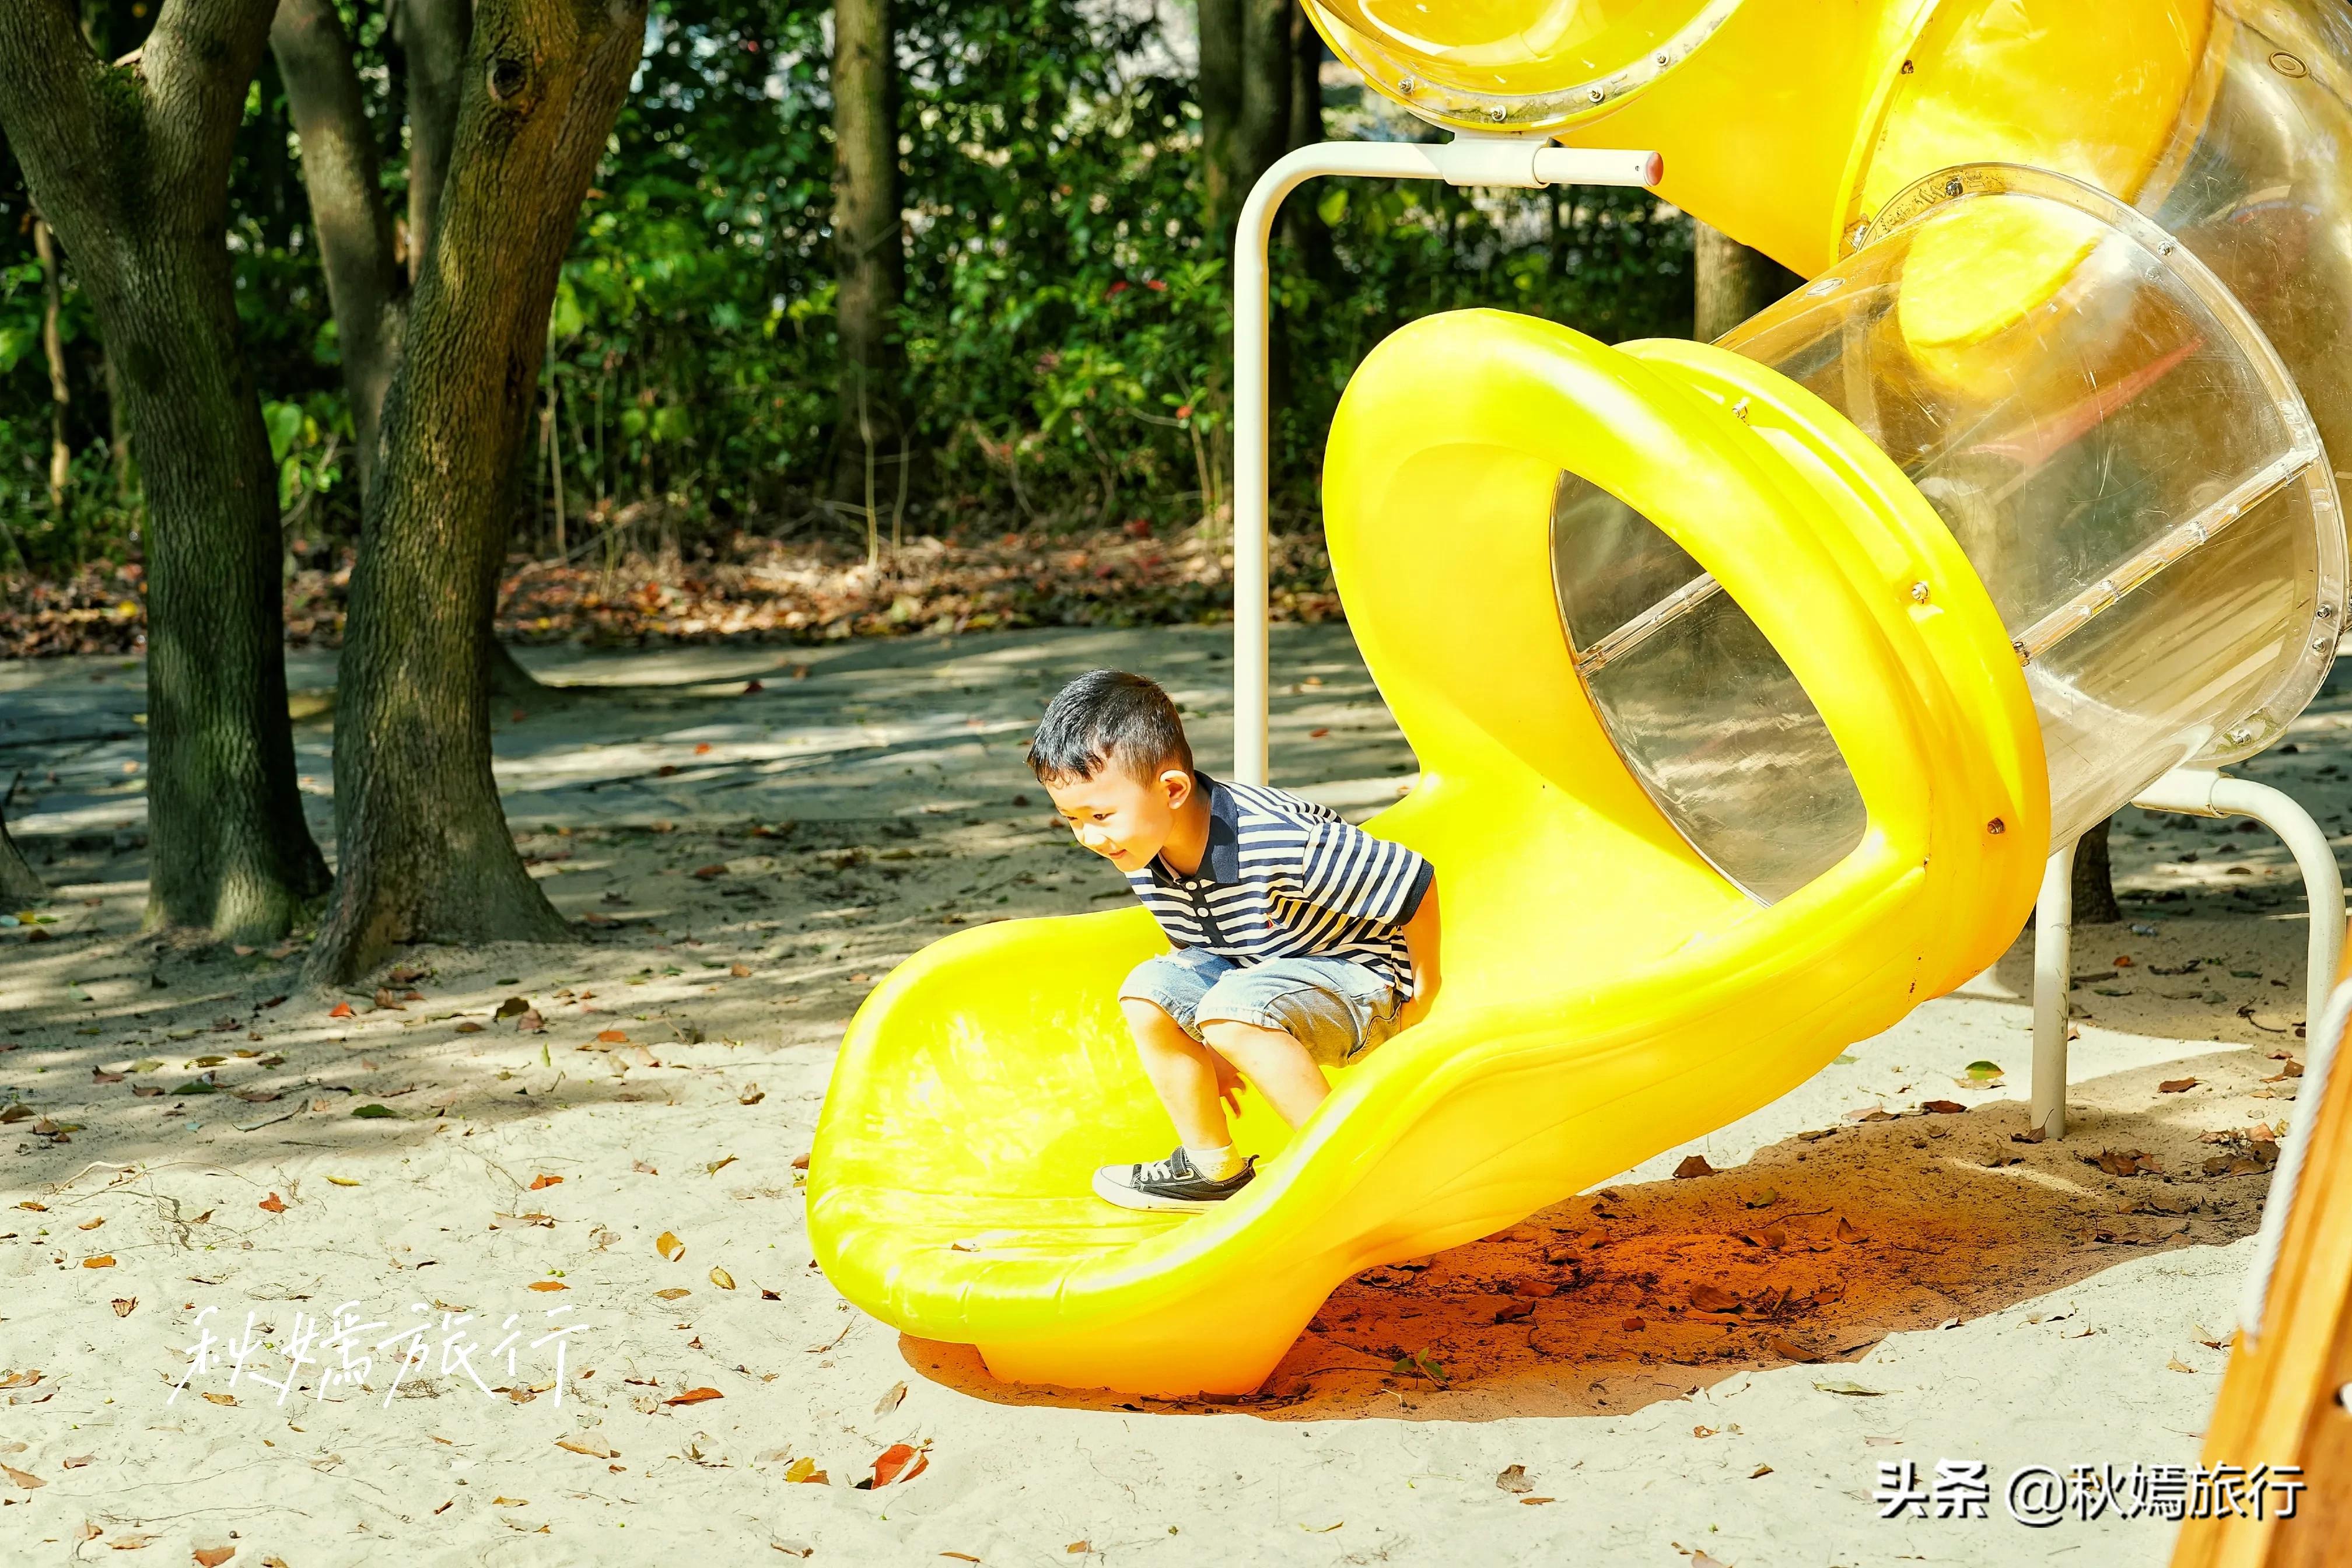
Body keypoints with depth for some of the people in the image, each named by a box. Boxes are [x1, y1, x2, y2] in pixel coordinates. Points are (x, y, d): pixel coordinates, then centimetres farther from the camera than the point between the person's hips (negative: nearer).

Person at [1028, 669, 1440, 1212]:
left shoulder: (1280, 843, -35)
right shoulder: (1142, 855, -10)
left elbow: (1415, 881, -25)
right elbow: (1195, 947, 12)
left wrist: (1422, 989, -10)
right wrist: (1204, 1053, 17)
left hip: (1358, 977, -8)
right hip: (1255, 970, 8)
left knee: (1233, 1006, -32)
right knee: (1148, 990, -10)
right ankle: (1214, 1168, 3)